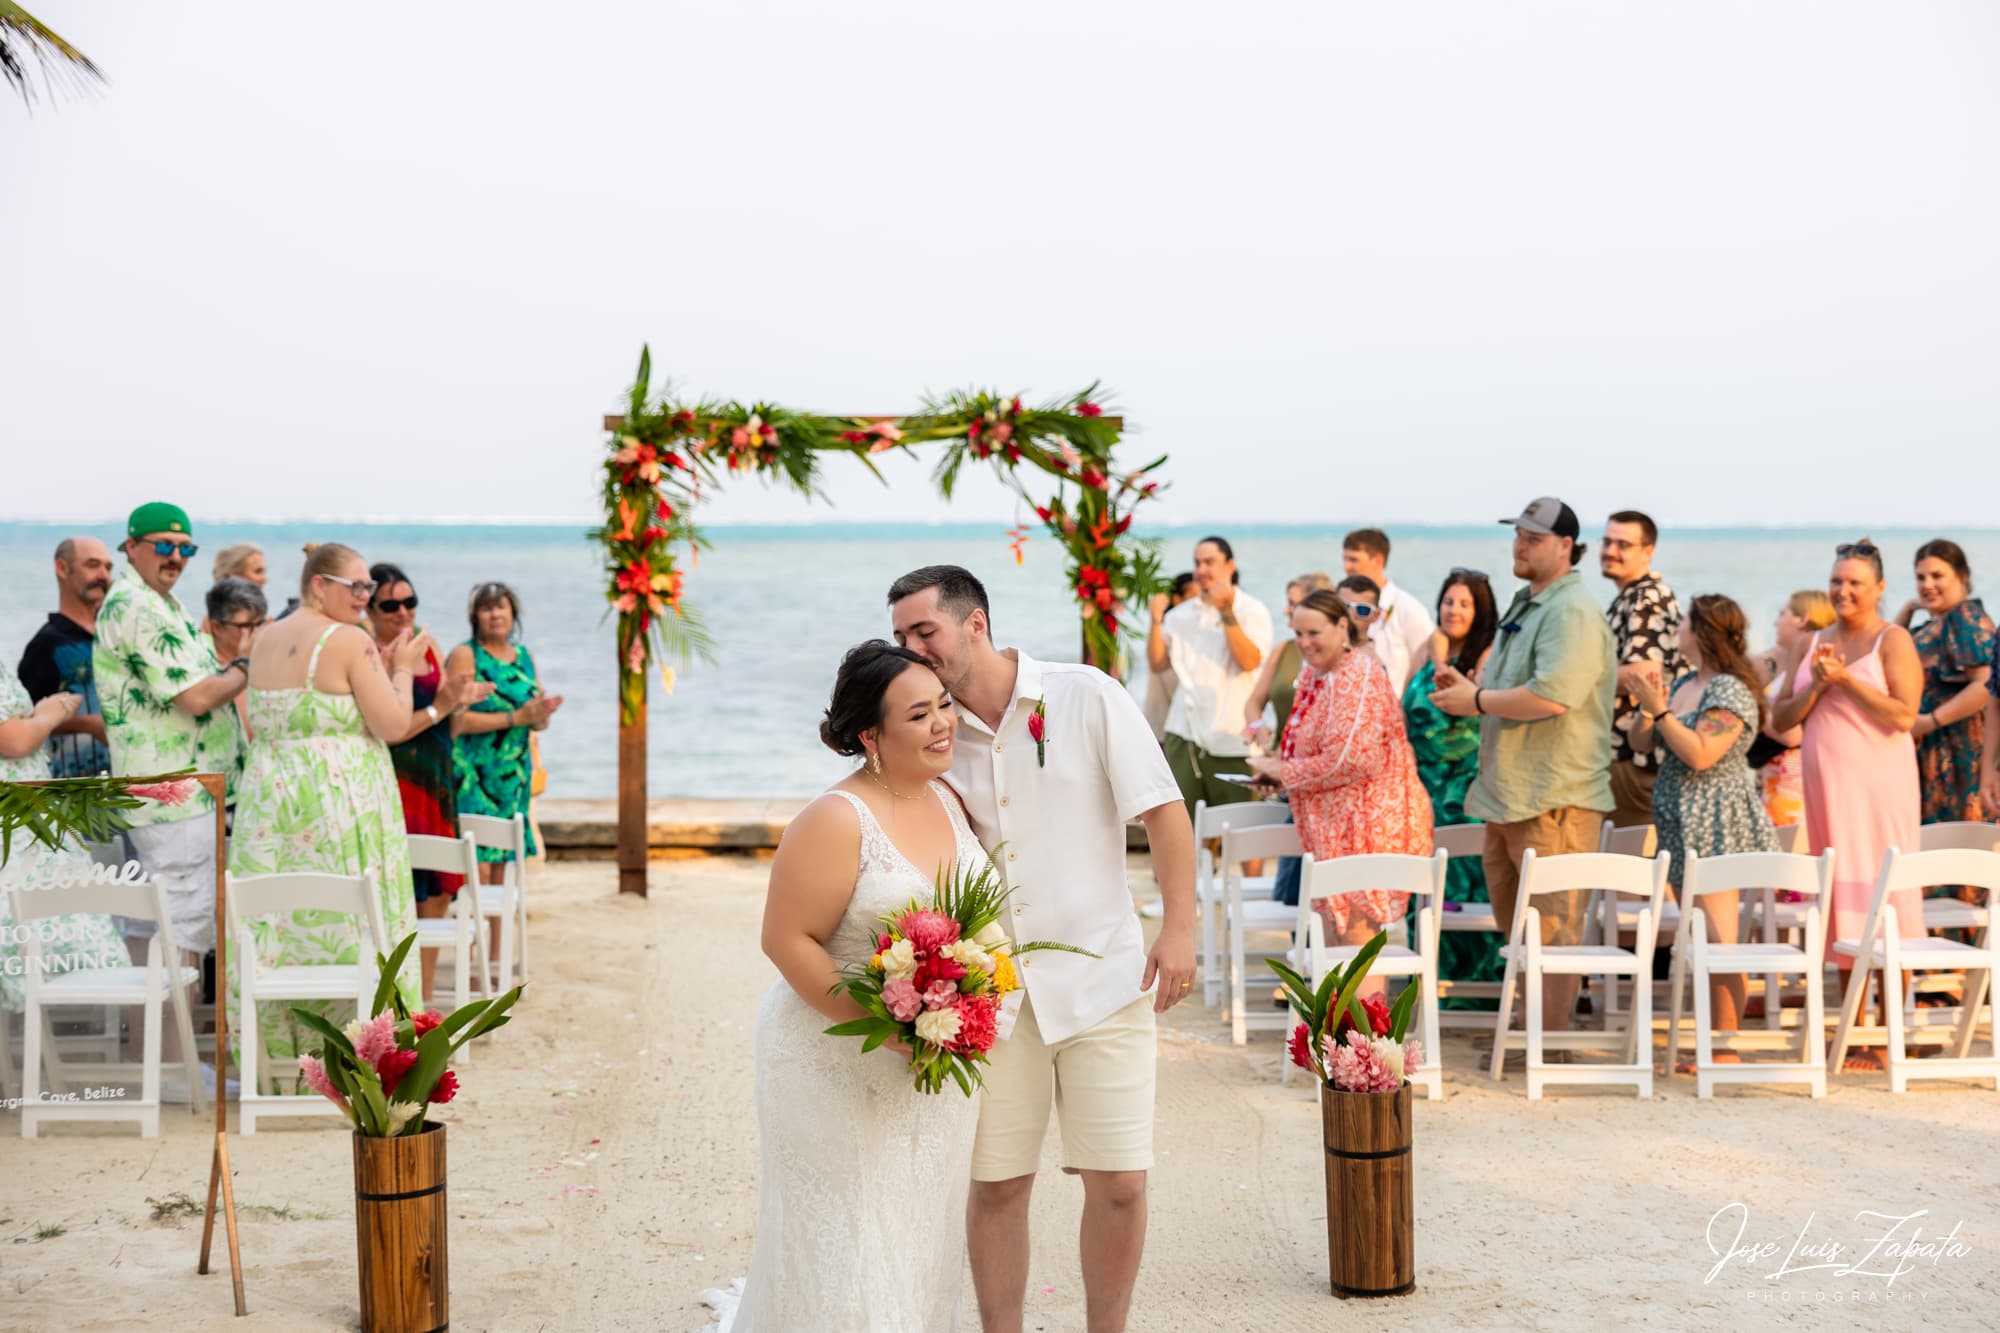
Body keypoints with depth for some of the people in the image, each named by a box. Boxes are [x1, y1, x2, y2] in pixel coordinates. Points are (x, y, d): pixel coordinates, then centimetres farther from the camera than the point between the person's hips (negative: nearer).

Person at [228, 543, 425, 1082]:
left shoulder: (265, 641, 12)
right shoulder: (350, 641, -10)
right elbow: (393, 724, -12)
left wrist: (378, 667, 20)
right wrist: (402, 669, 4)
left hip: (269, 794, 7)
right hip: (339, 800, -7)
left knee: (279, 924, 8)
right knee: (348, 926, 0)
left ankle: (278, 1056, 11)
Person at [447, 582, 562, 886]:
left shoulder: (524, 657, 14)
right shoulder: (465, 655, -5)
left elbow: (539, 721, 18)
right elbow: (457, 720, -16)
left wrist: (540, 715, -6)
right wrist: (517, 717, -16)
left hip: (514, 777, 6)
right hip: (474, 776, -6)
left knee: (503, 867, 7)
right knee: (477, 869, -12)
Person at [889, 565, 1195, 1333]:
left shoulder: (1085, 697, -4)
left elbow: (1162, 812, -4)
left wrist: (1178, 929, -11)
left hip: (1100, 979, -2)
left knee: (1119, 1182, -1)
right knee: (995, 1184, 4)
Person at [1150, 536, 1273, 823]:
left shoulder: (1251, 611, 2)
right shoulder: (1181, 614, 15)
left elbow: (1250, 661, -14)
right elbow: (1158, 663, 11)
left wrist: (1226, 612, -18)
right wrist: (1157, 621, -2)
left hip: (1231, 740, -4)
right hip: (1184, 735, 4)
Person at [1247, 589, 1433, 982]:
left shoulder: (1357, 677, -16)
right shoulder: (1316, 673, 14)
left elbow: (1350, 759, -24)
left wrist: (1284, 772, -12)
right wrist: (1276, 767, 7)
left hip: (1365, 824, -10)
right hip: (1334, 826, 10)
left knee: (1355, 934, -9)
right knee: (1336, 938, 13)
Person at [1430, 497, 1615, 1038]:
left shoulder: (1572, 613, -16)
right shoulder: (1524, 605, 18)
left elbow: (1551, 694, -29)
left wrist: (1478, 701, -17)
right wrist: (1469, 688, 10)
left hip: (1554, 800, -11)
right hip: (1508, 793, 11)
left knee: (1551, 932, -4)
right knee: (1515, 926, 18)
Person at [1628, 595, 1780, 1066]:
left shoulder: (1730, 690, -14)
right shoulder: (1683, 684, 13)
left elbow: (1701, 754, -23)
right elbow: (1641, 743, 16)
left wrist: (1659, 710, -18)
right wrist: (1648, 708, -2)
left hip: (1716, 828, -10)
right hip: (1683, 828, 10)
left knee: (1718, 940, -10)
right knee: (1699, 939, 12)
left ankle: (1726, 1051, -7)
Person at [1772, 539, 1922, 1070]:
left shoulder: (1892, 641, -3)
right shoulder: (1813, 645, 14)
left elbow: (1903, 714, -15)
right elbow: (1780, 720, 10)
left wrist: (1845, 679, -17)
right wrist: (1815, 685, -6)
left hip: (1878, 787, -6)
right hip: (1825, 787, 6)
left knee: (1882, 902, -5)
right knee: (1839, 904, 8)